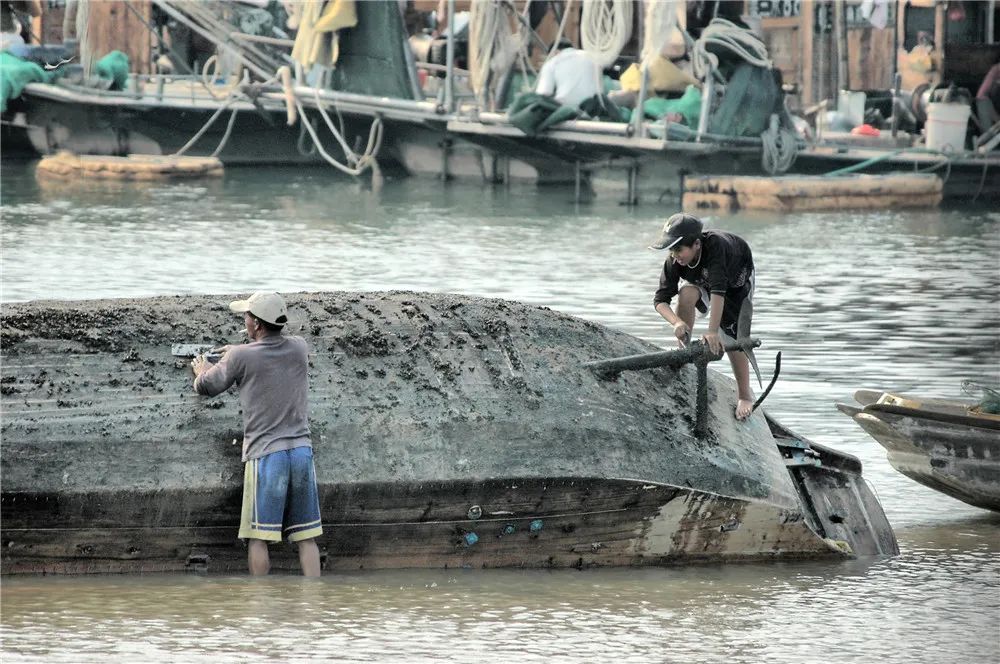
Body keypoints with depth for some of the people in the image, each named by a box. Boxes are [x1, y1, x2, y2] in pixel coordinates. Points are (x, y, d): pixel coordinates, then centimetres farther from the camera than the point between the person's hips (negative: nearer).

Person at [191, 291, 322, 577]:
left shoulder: (241, 357, -7)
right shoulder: (299, 348, 6)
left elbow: (206, 387, 9)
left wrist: (202, 371, 31)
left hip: (265, 454, -4)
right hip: (301, 449, 4)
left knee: (258, 538, 1)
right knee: (306, 536, 5)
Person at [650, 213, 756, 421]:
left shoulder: (715, 245, -45)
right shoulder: (673, 262, -32)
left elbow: (718, 291, -52)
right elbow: (660, 300, -31)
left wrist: (713, 331, -58)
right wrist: (676, 322, -51)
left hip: (736, 280, -3)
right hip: (699, 279, 3)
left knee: (733, 339, -12)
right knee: (686, 294, -31)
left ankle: (745, 396, 5)